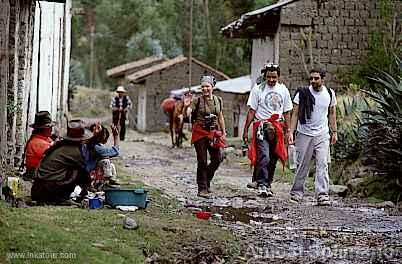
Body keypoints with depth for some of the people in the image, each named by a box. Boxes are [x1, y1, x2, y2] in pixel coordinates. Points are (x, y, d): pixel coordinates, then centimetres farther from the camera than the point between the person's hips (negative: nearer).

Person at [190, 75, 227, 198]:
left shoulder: (218, 100, 5)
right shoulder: (197, 101, -7)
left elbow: (220, 117, 14)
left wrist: (223, 133, 15)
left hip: (213, 133, 4)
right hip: (200, 133, -4)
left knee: (217, 159, 1)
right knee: (202, 161, -3)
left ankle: (206, 179, 27)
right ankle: (202, 189, 4)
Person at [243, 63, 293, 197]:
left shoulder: (283, 90, 11)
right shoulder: (257, 89, 1)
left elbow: (286, 113, 15)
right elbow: (251, 111, 1)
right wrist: (245, 130, -3)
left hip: (277, 129, 4)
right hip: (261, 128, -4)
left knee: (273, 159, 6)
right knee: (264, 157, -17)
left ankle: (267, 185, 16)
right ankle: (262, 185, -18)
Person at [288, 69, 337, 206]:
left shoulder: (329, 93, 5)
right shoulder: (302, 93, -3)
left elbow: (332, 113, 16)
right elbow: (295, 114, -1)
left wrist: (334, 132, 13)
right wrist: (291, 132, -8)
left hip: (322, 135, 1)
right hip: (304, 134, -1)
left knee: (322, 165, -9)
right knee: (302, 165, 3)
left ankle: (322, 195, -12)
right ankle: (297, 192, 17)